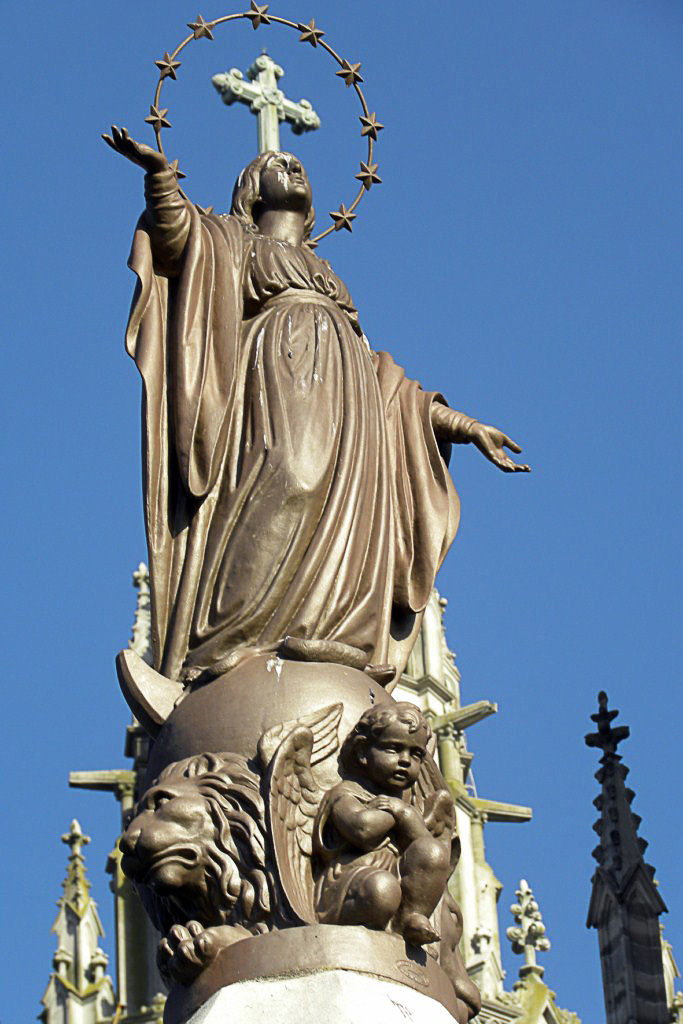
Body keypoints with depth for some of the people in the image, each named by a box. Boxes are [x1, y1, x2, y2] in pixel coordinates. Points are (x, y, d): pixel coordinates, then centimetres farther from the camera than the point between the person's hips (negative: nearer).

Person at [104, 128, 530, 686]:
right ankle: (219, 646, -38)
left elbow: (387, 385, 35)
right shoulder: (231, 243, 24)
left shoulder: (326, 278, 39)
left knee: (349, 506, -16)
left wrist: (465, 427, 30)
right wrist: (160, 174, -21)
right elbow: (177, 237, -1)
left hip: (344, 397, 6)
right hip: (279, 373, -6)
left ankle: (331, 641, -32)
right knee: (289, 481, -29)